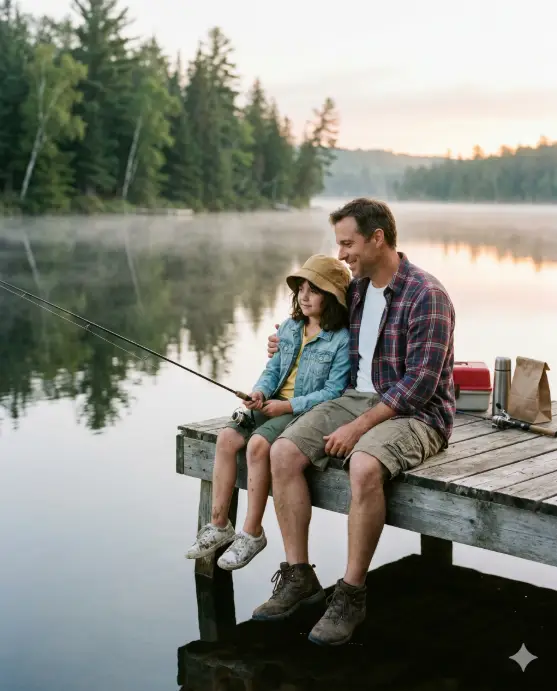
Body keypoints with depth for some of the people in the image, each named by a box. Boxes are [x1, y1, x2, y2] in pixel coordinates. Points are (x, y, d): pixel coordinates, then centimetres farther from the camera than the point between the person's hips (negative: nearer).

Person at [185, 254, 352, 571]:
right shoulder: (289, 327, 13)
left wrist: (287, 405, -19)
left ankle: (252, 533, -17)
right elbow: (273, 369, 15)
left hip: (307, 412, -7)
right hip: (274, 404, 7)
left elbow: (333, 392, -13)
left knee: (258, 443, -30)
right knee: (227, 437, -16)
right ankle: (219, 524, -6)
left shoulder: (342, 340, -9)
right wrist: (260, 392, -7)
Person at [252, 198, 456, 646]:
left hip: (415, 412, -7)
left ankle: (351, 595, -21)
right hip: (356, 398, 8)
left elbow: (419, 383, -20)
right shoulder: (356, 288, 10)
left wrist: (359, 427, -23)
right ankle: (299, 577, -6)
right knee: (283, 453, -14)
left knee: (364, 467, -37)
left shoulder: (426, 296, -15)